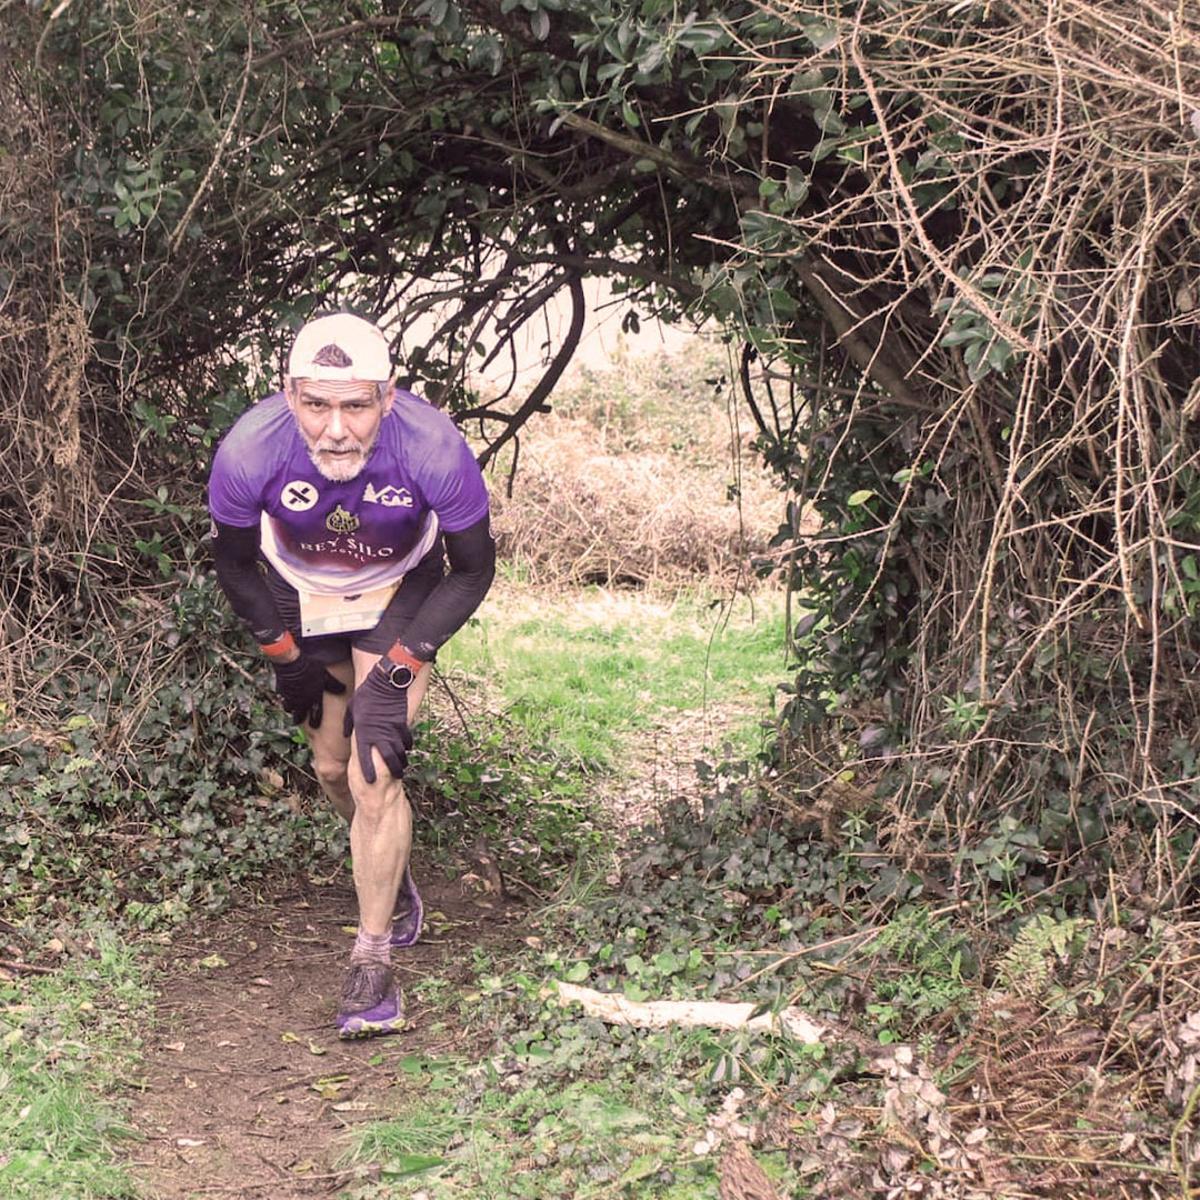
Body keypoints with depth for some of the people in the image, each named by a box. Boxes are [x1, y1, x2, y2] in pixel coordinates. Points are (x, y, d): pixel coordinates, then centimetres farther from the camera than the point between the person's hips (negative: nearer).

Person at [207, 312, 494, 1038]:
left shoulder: (434, 449, -36)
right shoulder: (250, 452, -32)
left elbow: (473, 571, -17)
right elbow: (234, 561, -8)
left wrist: (401, 669, -20)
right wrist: (284, 654, -7)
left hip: (402, 592, -2)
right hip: (302, 594, 2)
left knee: (374, 777, -13)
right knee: (332, 768, 10)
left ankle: (373, 965, 1)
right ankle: (393, 876, 41)